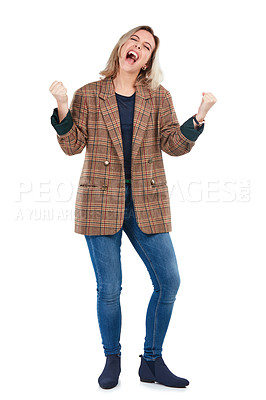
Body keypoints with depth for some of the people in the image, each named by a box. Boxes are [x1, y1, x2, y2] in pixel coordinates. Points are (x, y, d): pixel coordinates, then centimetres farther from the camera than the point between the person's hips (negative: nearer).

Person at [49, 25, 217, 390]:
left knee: (169, 282, 0)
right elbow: (73, 145, 0)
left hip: (147, 204, 2)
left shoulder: (159, 98, 8)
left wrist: (200, 116, -16)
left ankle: (152, 362, 20)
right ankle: (112, 360, 27)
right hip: (100, 202, -2)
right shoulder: (88, 96, 5)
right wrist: (62, 107, -13)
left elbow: (174, 145, -2)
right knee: (108, 289, 3)